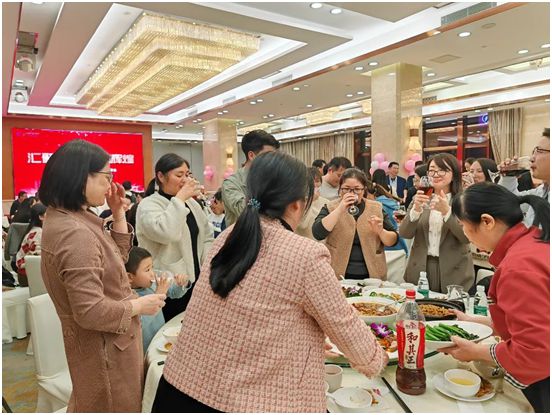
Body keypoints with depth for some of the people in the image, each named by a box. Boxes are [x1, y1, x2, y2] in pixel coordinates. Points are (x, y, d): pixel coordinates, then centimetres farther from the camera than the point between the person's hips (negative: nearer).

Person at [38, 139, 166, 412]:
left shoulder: (66, 218, 1)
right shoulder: (76, 233, -31)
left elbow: (117, 258, 9)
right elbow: (90, 311, -31)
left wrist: (118, 215, -1)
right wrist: (139, 305, -17)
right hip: (104, 347, -9)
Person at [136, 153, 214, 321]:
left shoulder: (191, 202, 10)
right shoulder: (148, 205, -12)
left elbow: (207, 236, 14)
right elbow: (166, 233, -31)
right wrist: (180, 198, -23)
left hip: (194, 281, 6)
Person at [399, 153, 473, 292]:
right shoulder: (420, 198, 5)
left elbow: (467, 237, -13)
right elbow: (404, 233, -3)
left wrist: (446, 211, -25)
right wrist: (416, 209, -20)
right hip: (420, 269, 2)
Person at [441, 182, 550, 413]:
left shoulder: (519, 266, -28)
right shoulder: (534, 240, 2)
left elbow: (535, 352, -27)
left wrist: (476, 352, -13)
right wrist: (476, 321, 12)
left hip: (544, 389, -9)